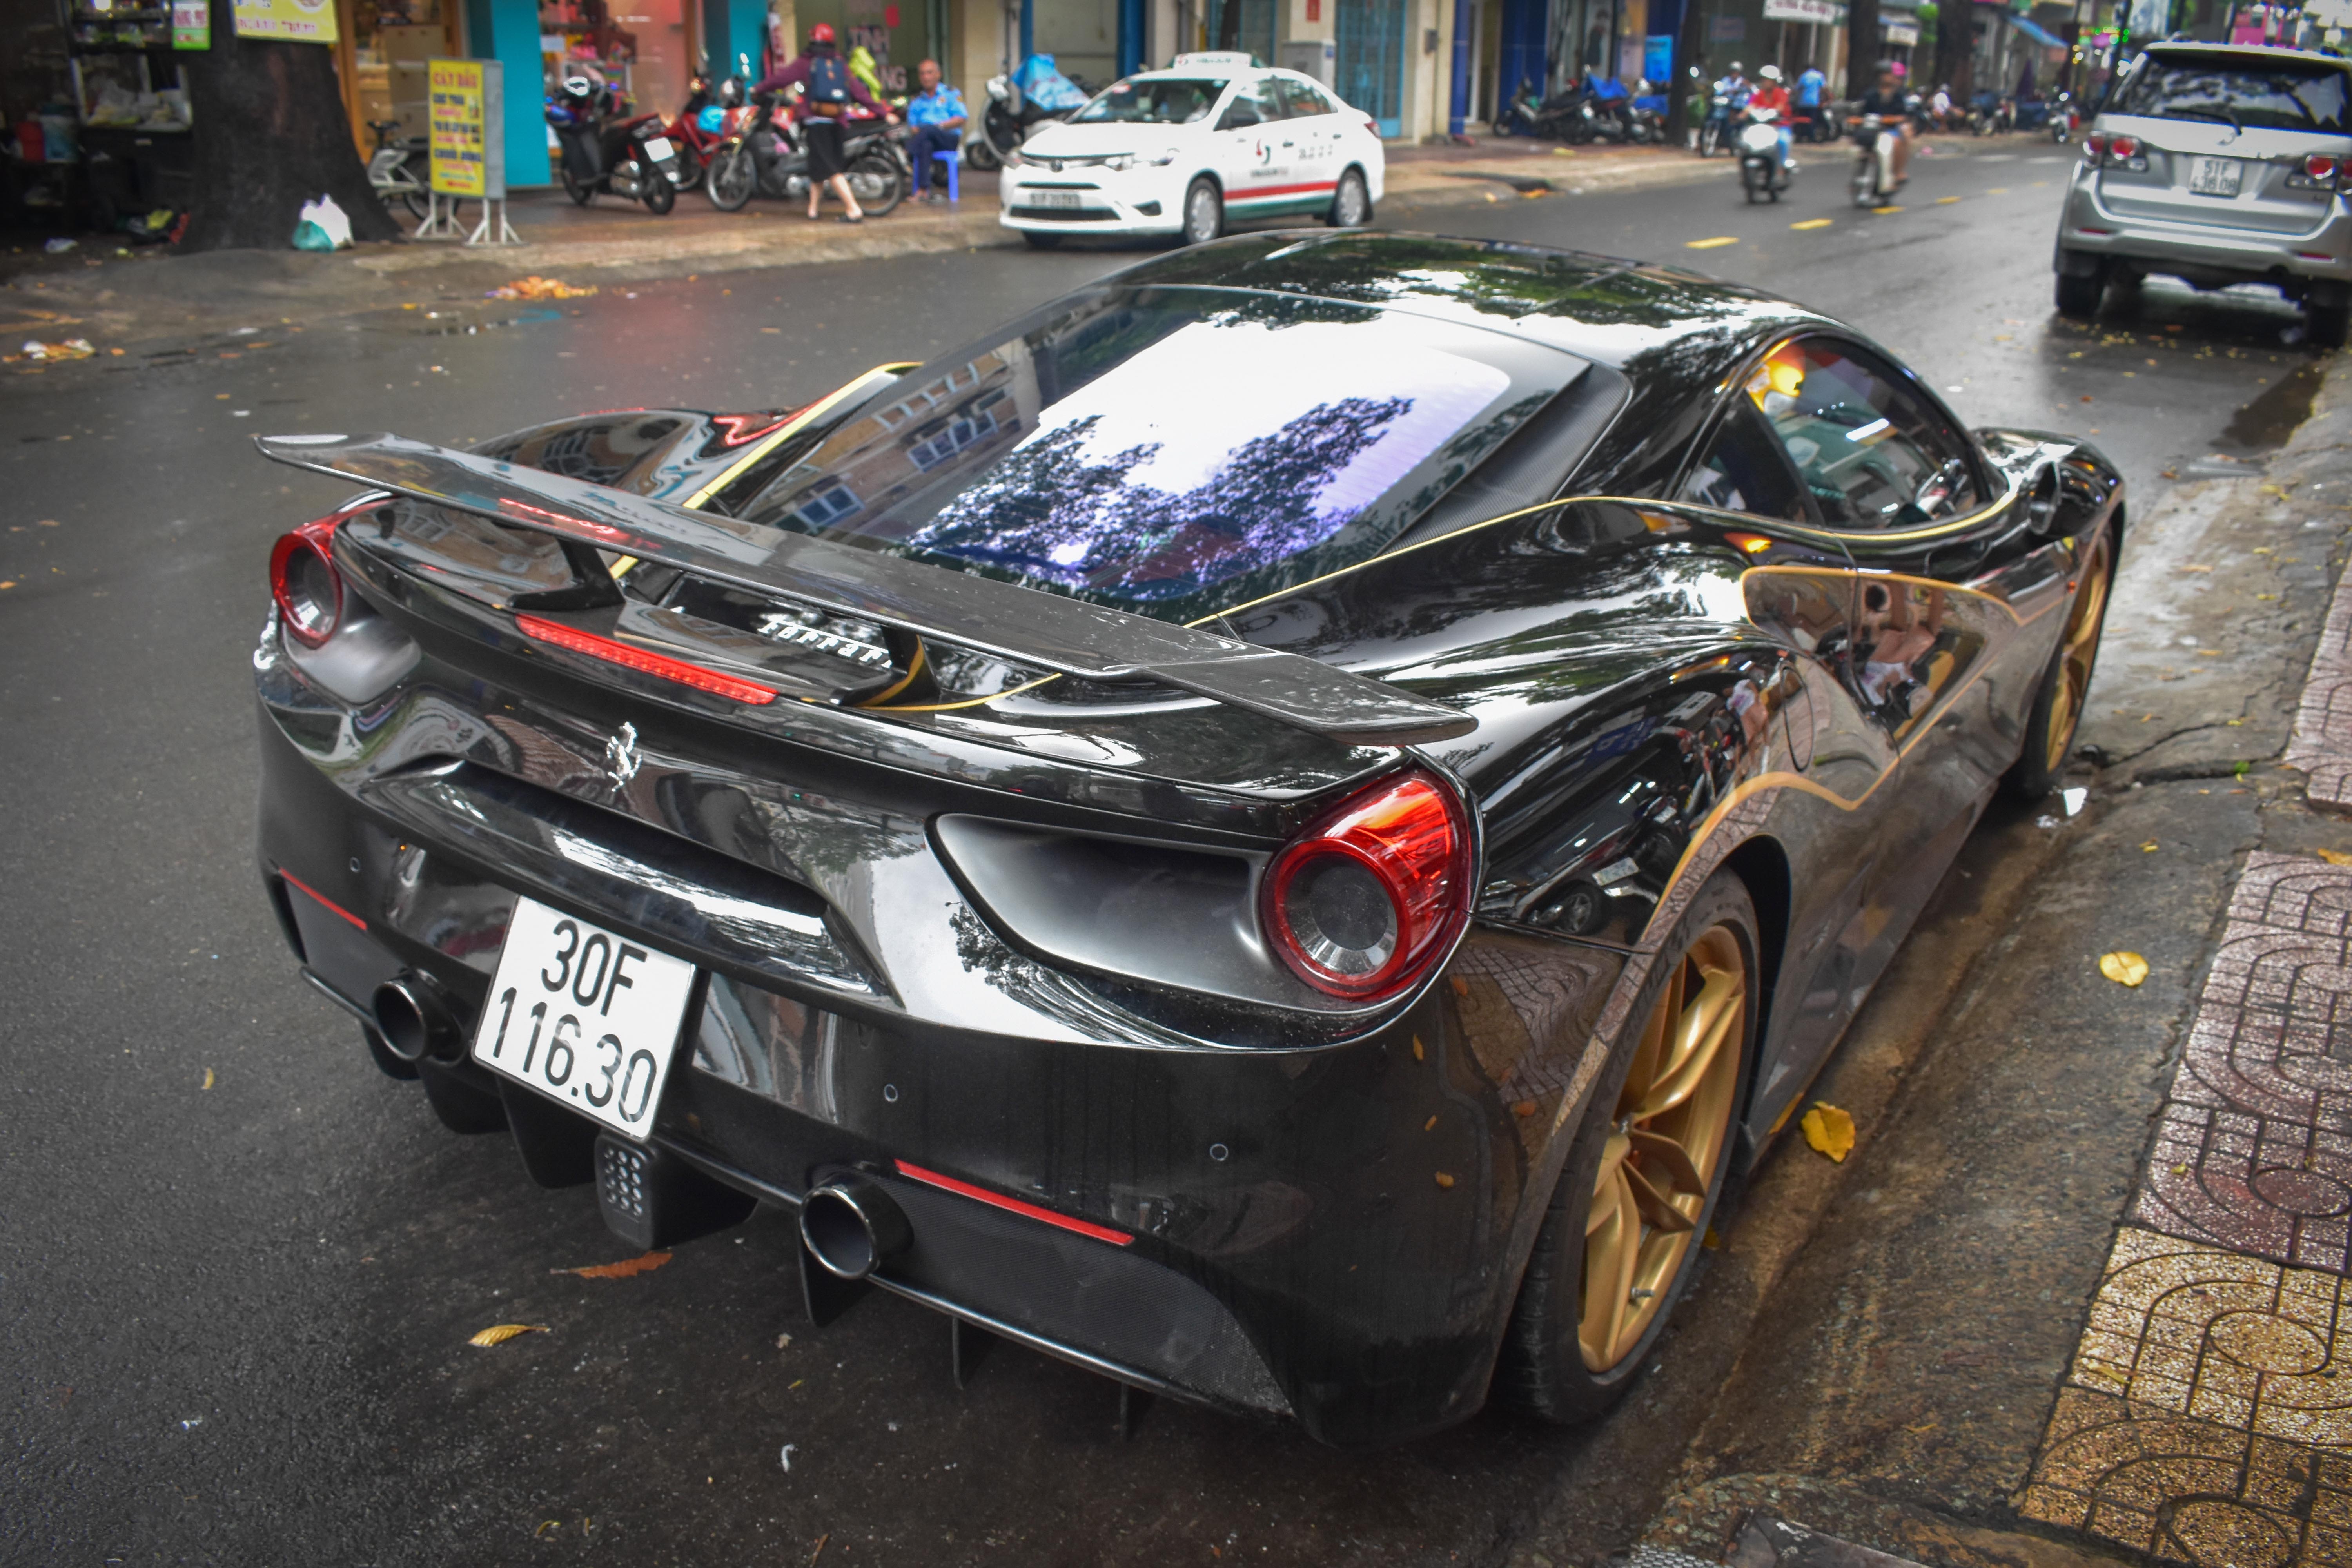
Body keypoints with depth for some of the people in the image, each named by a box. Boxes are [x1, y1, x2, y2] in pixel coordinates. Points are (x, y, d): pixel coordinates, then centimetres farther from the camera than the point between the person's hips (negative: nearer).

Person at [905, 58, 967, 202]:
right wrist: (914, 131, -14)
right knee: (926, 144, -36)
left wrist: (940, 126, -15)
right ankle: (925, 191, -48)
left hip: (950, 138, -3)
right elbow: (912, 126, 12)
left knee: (928, 130, -36)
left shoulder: (951, 93, 13)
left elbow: (961, 119, -1)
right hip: (928, 139, 3)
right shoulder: (916, 101, 23)